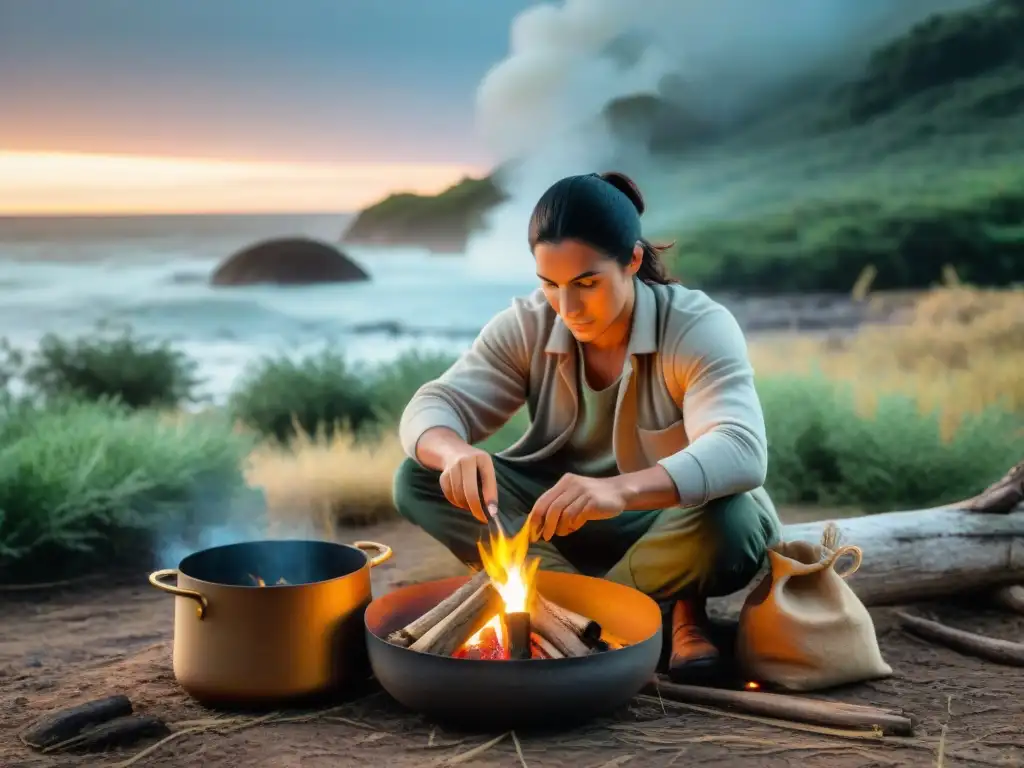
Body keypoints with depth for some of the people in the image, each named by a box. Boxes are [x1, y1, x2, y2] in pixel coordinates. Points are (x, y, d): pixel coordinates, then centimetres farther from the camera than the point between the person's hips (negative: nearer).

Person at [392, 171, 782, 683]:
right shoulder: (526, 327, -10)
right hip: (568, 527, 5)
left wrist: (619, 490, -55)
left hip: (673, 524, -4)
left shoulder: (699, 328, -22)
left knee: (729, 521, -40)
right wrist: (454, 454, -40)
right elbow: (432, 407, -14)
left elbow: (741, 453, -37)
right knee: (419, 480, -17)